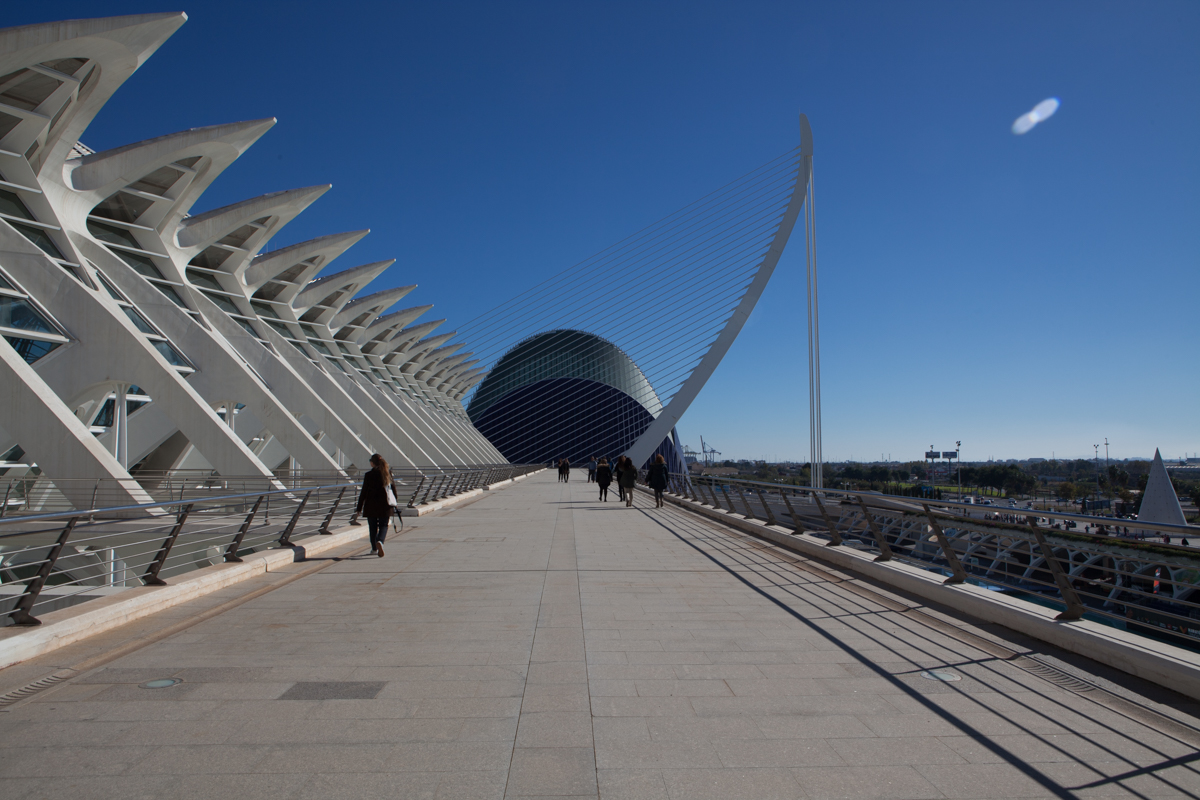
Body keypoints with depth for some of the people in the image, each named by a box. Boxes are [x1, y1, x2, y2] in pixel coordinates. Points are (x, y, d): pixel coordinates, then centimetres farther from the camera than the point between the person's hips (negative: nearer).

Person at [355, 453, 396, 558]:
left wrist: (359, 508, 1)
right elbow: (393, 489, 4)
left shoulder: (368, 475, -7)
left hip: (371, 506, -1)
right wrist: (393, 505, 15)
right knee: (383, 526, 8)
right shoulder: (388, 473, 0)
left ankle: (374, 548, 22)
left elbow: (363, 493, -6)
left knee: (373, 527, 13)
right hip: (385, 506, 1)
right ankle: (380, 541, -19)